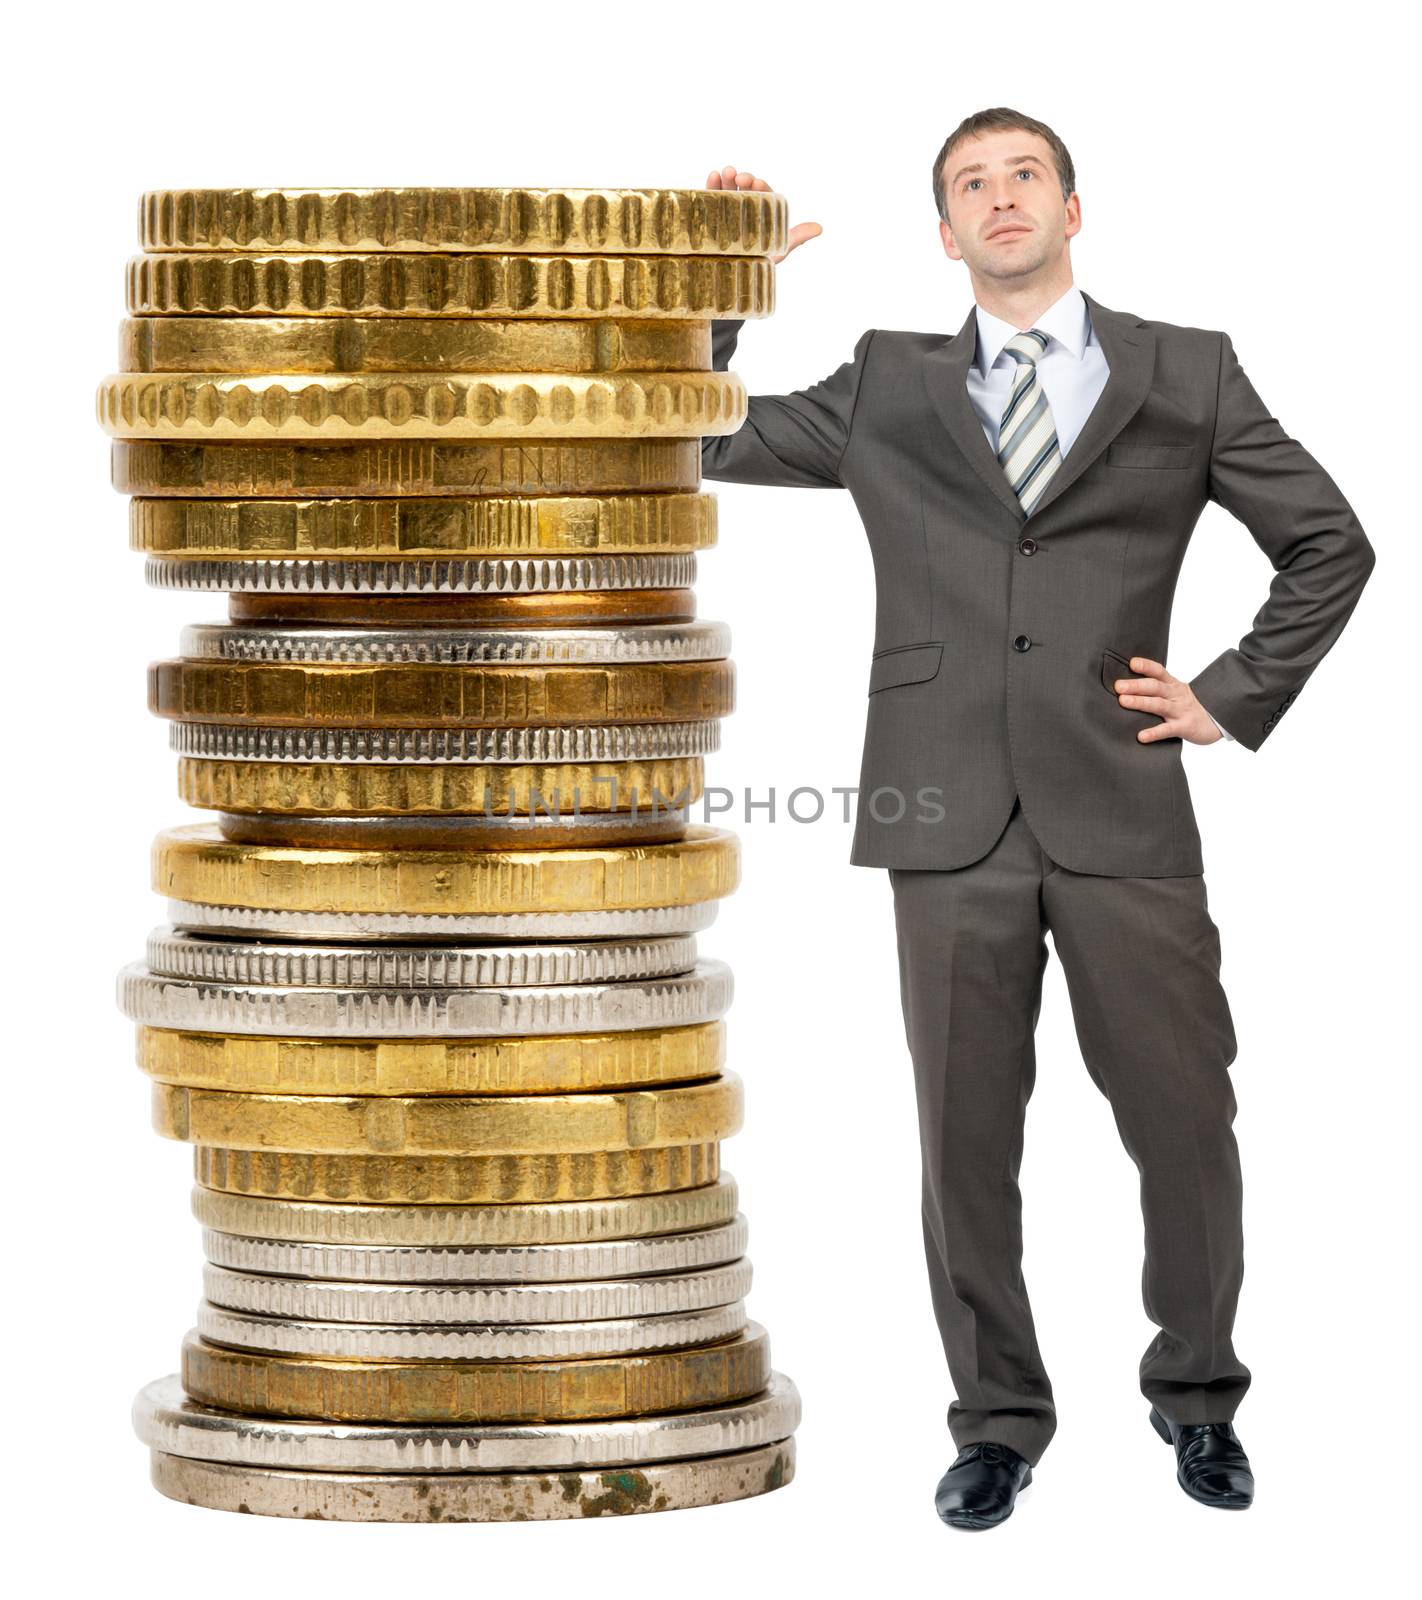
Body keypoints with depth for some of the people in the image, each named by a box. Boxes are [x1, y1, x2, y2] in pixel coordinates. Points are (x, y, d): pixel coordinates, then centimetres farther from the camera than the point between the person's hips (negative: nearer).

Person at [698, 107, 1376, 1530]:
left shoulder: (1185, 374, 10)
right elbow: (695, 444, 14)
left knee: (1185, 1126, 2)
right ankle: (998, 1422, 16)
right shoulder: (886, 390, 13)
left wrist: (1235, 696, 7)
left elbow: (1328, 543, 15)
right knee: (965, 1139, 4)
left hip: (1123, 816, -1)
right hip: (951, 818, 1)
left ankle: (1197, 1398, 22)